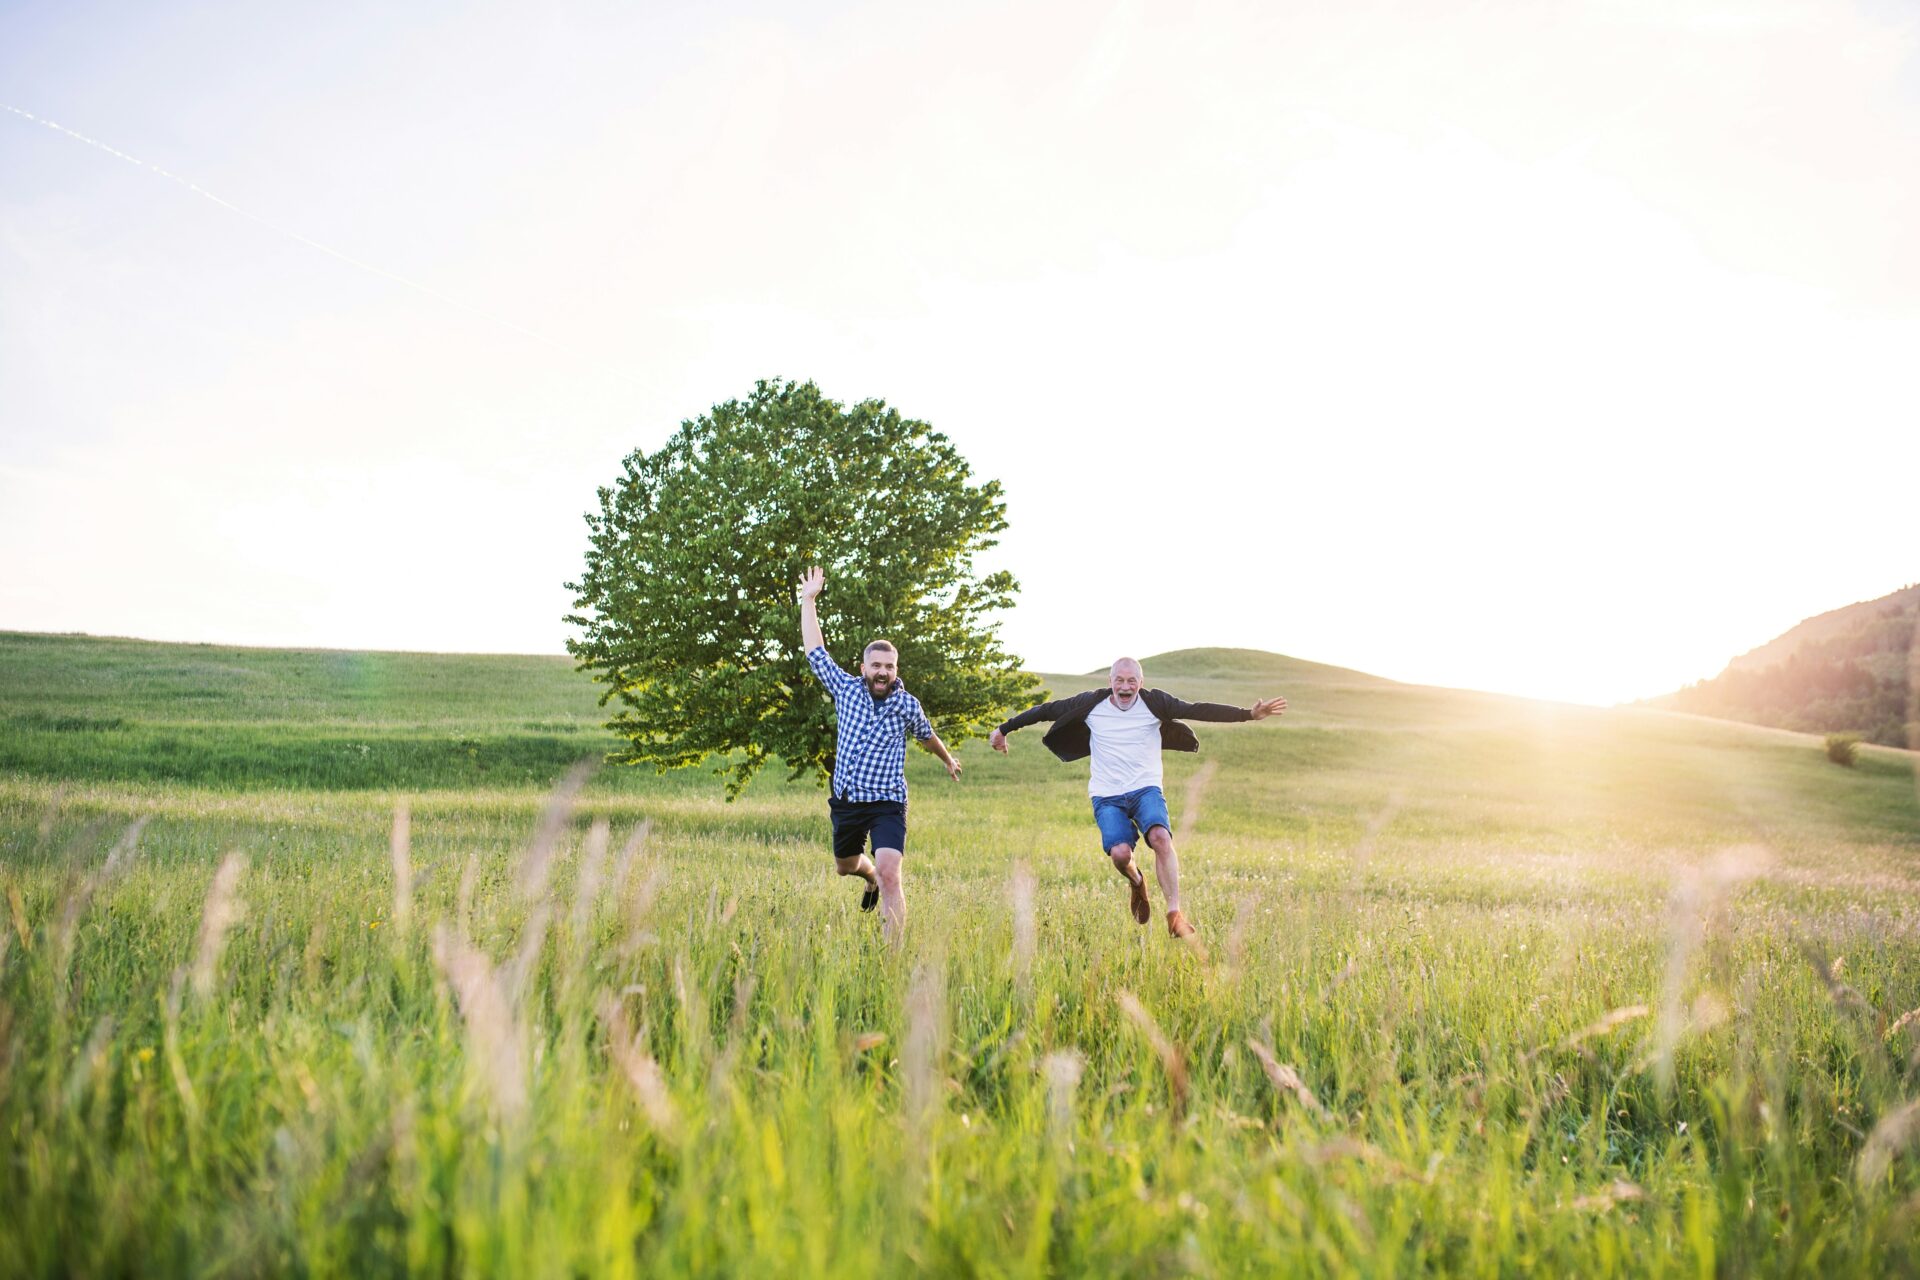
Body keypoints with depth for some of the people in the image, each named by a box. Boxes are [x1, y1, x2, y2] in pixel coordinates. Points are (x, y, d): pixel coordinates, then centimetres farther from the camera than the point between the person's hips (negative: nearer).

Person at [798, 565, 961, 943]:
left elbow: (927, 735, 18)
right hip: (846, 802, 3)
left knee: (889, 873, -20)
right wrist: (809, 600, 0)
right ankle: (871, 879, 60)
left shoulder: (906, 704, -2)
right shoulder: (846, 689, 0)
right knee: (845, 866, 24)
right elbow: (815, 652, 1)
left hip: (888, 803, -3)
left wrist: (949, 761, 35)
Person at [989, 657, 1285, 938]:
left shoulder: (1154, 703, -2)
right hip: (1107, 796, 0)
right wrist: (1004, 728, 13)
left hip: (1146, 789, 0)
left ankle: (1175, 914, -18)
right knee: (1120, 853, -22)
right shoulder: (1091, 704, 0)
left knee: (1161, 838, -28)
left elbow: (1198, 710, -10)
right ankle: (1136, 884, 16)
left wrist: (1249, 714, -19)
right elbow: (1046, 710, 8)